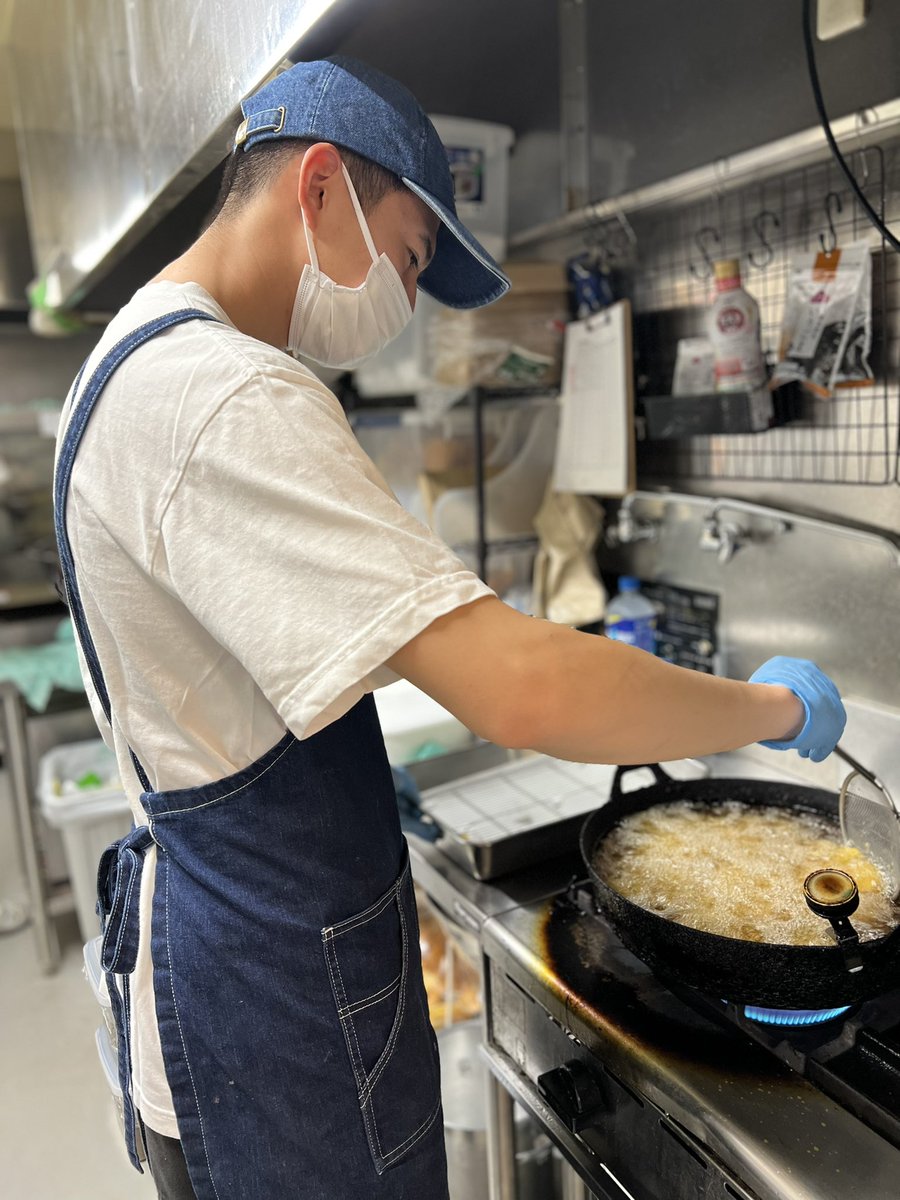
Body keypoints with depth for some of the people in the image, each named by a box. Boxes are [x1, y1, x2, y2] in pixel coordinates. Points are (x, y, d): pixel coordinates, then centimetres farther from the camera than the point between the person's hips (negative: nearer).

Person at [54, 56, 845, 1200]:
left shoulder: (139, 360, 9)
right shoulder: (224, 396, -27)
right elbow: (522, 690, -35)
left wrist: (366, 793, 14)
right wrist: (775, 703, -18)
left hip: (216, 911, 10)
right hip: (278, 975, -9)